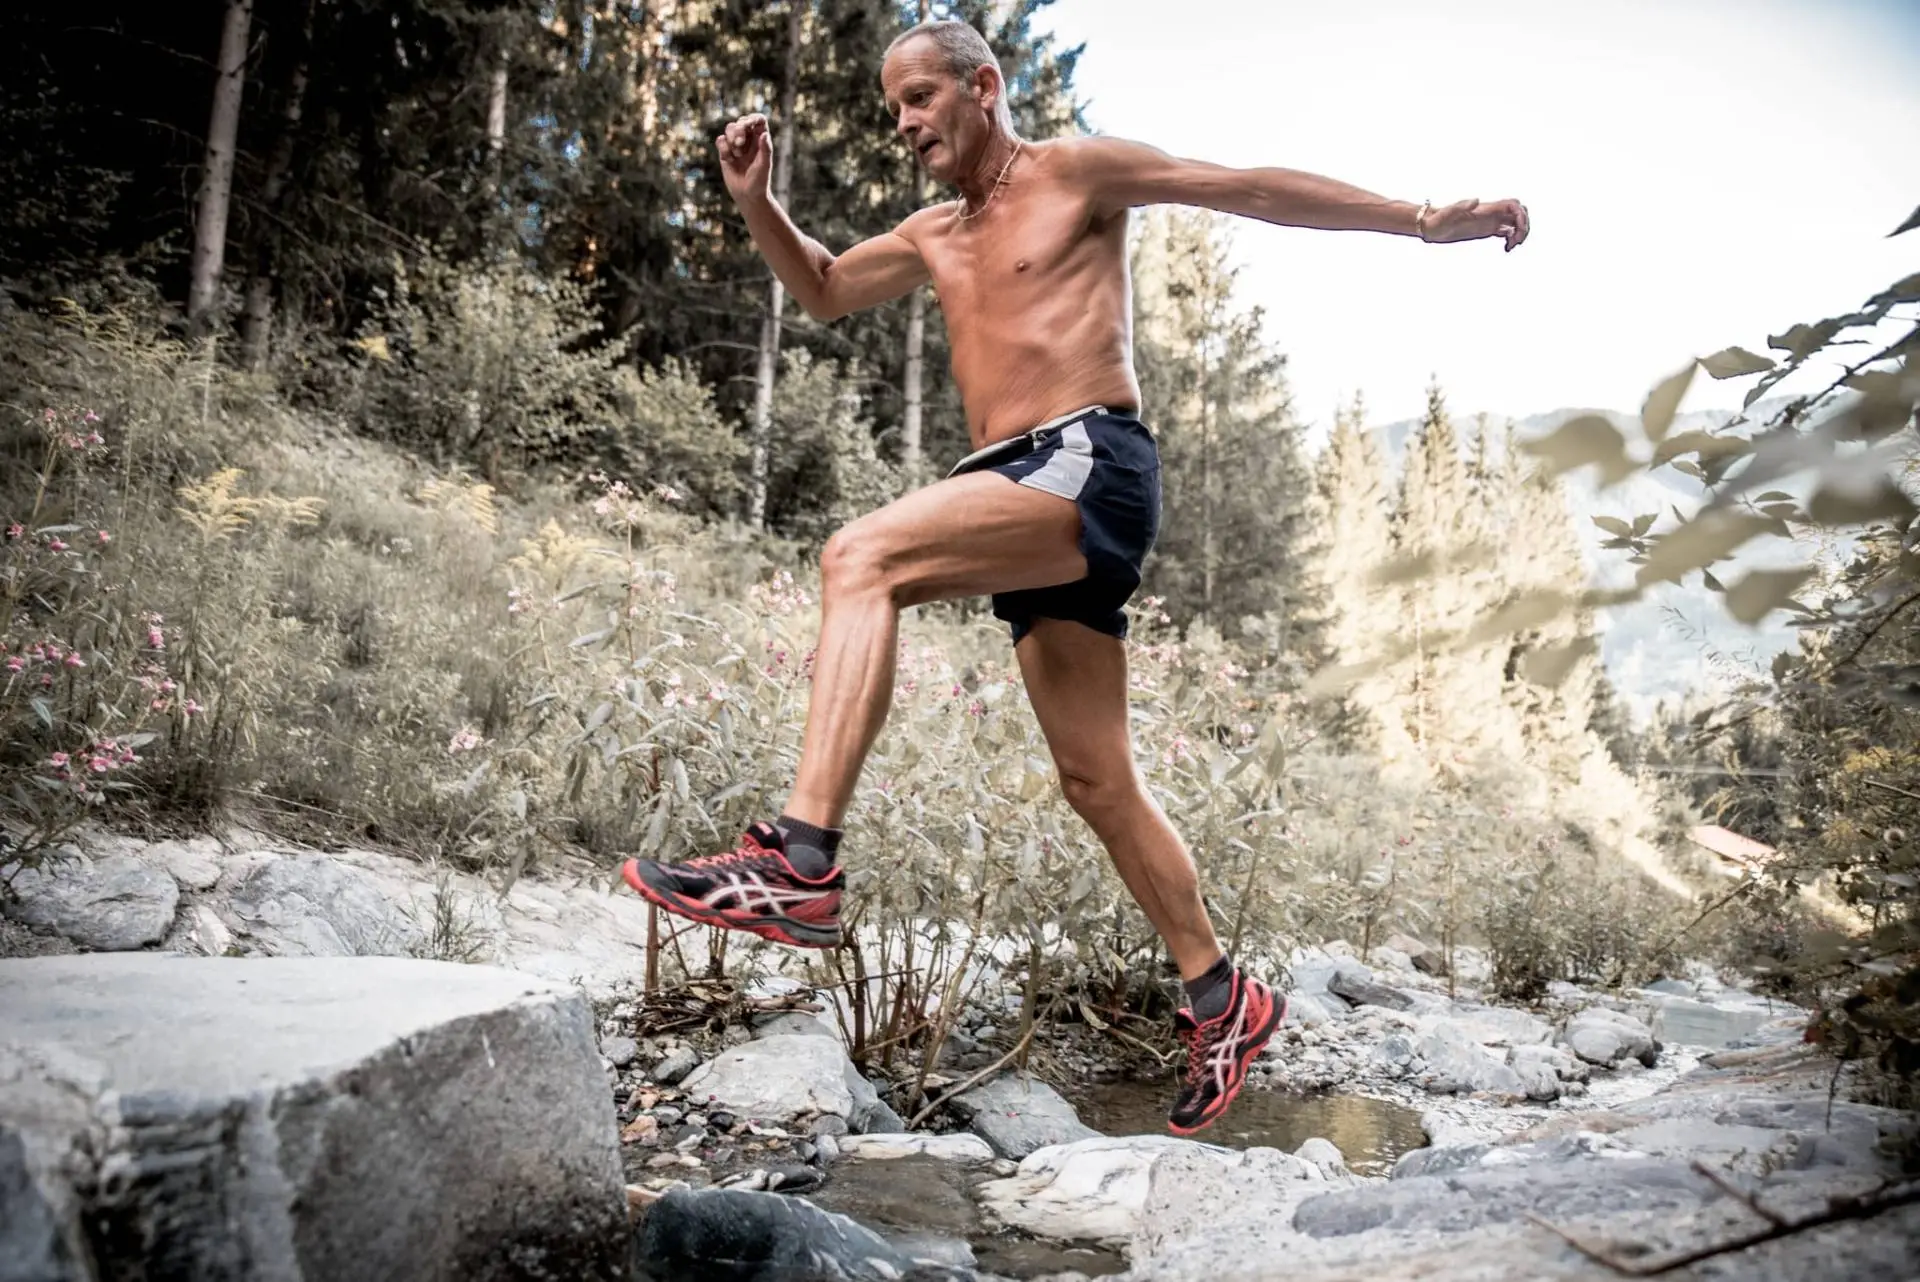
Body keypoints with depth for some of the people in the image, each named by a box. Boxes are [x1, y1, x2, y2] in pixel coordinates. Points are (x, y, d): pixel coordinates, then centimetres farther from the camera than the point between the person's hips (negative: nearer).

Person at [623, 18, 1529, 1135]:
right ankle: (1222, 999, 19)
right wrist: (756, 202, 21)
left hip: (1092, 466, -8)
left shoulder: (1079, 173, 8)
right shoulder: (935, 237, 28)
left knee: (862, 559, -28)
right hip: (1030, 510, 8)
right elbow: (824, 292, 38)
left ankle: (803, 862, -36)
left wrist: (1427, 222, 3)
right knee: (1098, 780, 7)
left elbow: (1257, 188, 6)